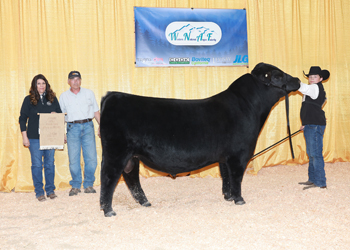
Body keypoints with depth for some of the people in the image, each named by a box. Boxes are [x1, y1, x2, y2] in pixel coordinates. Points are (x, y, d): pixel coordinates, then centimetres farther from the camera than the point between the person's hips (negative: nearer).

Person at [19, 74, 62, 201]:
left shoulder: (52, 98, 9)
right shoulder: (28, 100, 2)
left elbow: (60, 115, 17)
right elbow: (22, 119, 3)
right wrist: (24, 137, -3)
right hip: (34, 138, -2)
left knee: (50, 163, 5)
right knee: (37, 165, 0)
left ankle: (50, 190, 15)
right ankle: (39, 192, 9)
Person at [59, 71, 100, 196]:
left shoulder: (89, 93, 12)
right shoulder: (64, 96, 11)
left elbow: (96, 111, 15)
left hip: (88, 126, 0)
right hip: (72, 128, 0)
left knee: (91, 157, -4)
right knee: (73, 159, -3)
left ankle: (89, 184, 8)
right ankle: (75, 185, 9)